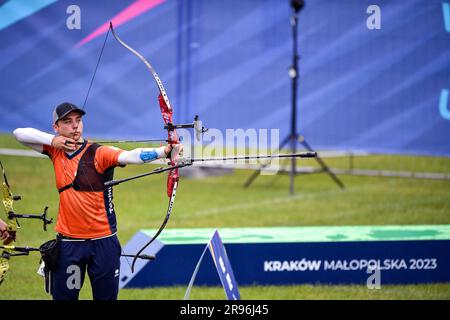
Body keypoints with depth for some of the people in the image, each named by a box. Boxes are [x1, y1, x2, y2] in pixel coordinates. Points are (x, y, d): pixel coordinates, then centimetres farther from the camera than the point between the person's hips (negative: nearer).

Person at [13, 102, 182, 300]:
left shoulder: (99, 154, -10)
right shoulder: (56, 150, 4)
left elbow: (130, 156, -27)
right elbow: (19, 133, 6)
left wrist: (164, 151, -45)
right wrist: (52, 140, -9)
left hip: (103, 241, -3)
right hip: (68, 242, 3)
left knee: (106, 296, 5)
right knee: (63, 296, 6)